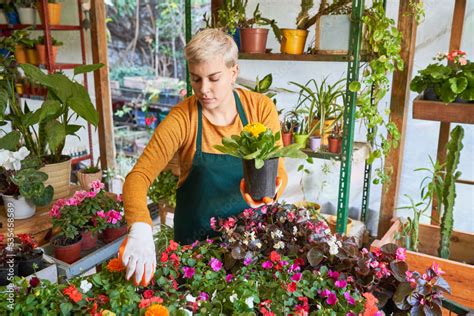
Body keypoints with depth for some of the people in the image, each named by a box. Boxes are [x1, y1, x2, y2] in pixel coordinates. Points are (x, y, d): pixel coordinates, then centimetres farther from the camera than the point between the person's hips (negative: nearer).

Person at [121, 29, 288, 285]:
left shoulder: (261, 108, -12)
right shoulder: (182, 118, -17)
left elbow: (277, 171, -10)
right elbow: (139, 175, -23)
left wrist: (269, 192, -33)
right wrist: (140, 227, -41)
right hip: (195, 236, -1)